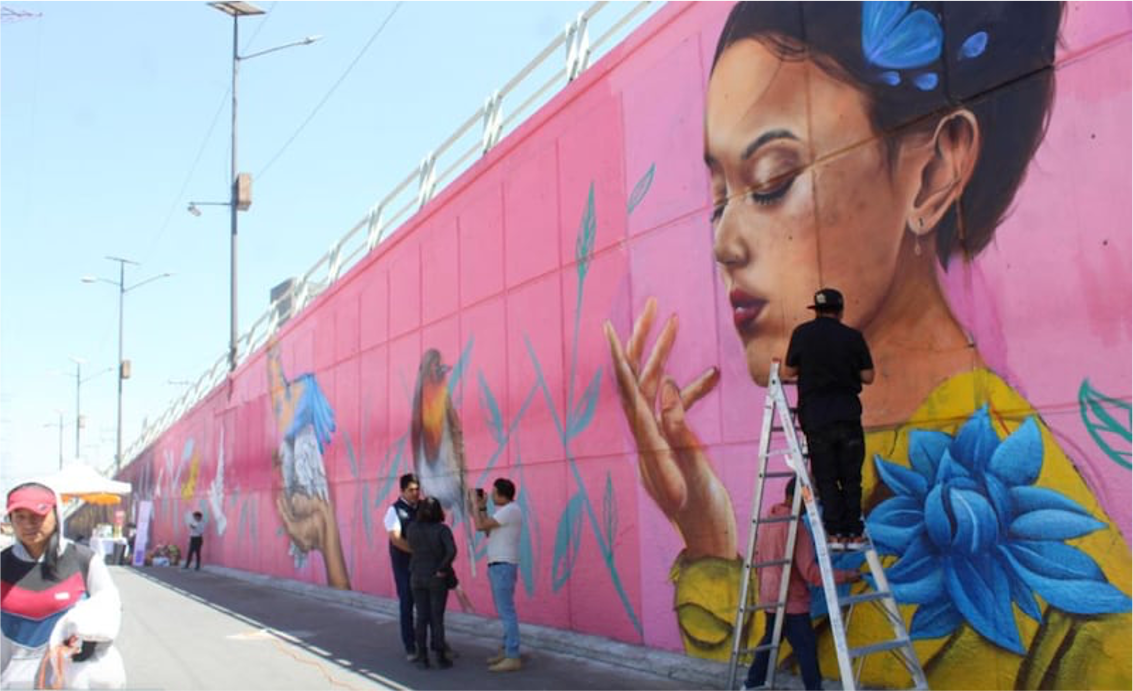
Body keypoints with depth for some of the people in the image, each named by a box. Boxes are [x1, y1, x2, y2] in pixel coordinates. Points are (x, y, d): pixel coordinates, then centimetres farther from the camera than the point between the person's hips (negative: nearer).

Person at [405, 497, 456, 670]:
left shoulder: (411, 528, -5)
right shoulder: (442, 529, -15)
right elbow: (451, 551, -29)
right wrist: (442, 569, -15)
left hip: (417, 578, 3)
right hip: (437, 580, -2)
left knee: (422, 618, 11)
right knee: (437, 618, 5)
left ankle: (422, 656, 13)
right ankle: (441, 658, 9)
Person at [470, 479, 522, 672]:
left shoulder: (509, 510, -17)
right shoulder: (506, 510, 16)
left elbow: (480, 526, -19)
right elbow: (489, 531, 17)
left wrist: (475, 504, -7)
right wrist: (482, 508, 13)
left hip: (503, 566, -11)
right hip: (498, 566, 11)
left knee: (506, 611, -11)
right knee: (504, 611, 14)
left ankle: (513, 658, -11)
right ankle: (506, 650, 21)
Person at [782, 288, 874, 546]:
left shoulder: (802, 333, 0)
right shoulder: (853, 336, 2)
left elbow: (789, 372, 4)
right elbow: (867, 377, 3)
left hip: (815, 415, -1)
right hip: (848, 414, 1)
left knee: (826, 477, 5)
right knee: (851, 477, 9)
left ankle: (836, 532, 2)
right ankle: (853, 532, 9)